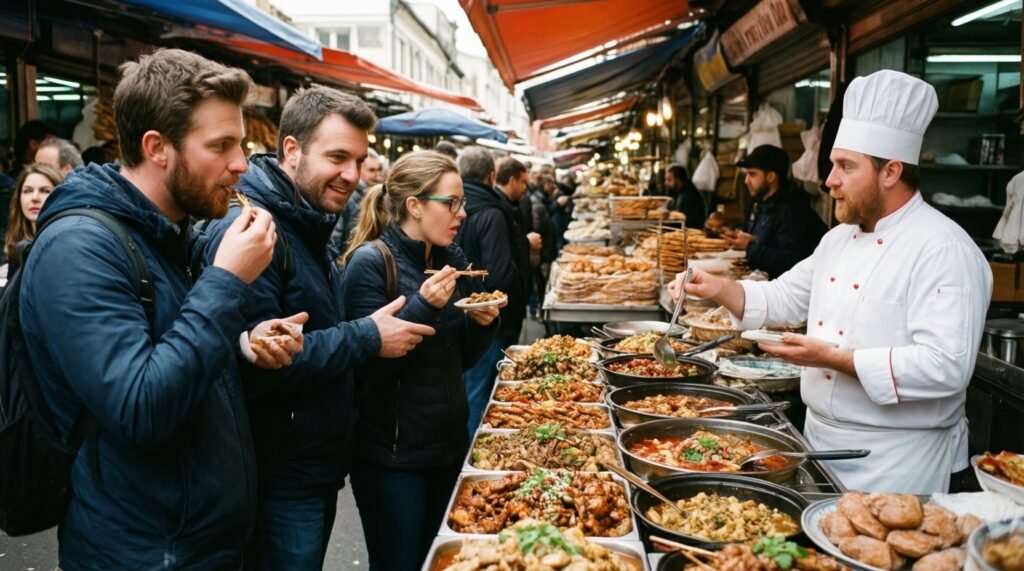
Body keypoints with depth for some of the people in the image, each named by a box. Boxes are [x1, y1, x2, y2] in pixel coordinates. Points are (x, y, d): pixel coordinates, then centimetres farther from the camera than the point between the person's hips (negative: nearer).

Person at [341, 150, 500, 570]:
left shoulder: (451, 260, 5)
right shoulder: (370, 262, -16)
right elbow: (369, 367, -19)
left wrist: (481, 323, -8)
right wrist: (423, 307, -28)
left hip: (449, 441, 7)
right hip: (391, 453, -7)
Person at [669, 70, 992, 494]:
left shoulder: (945, 250, -18)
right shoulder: (841, 237, 9)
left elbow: (947, 366, -27)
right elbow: (785, 297, 17)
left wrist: (835, 359, -26)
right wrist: (719, 289, 0)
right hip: (821, 440, 8)